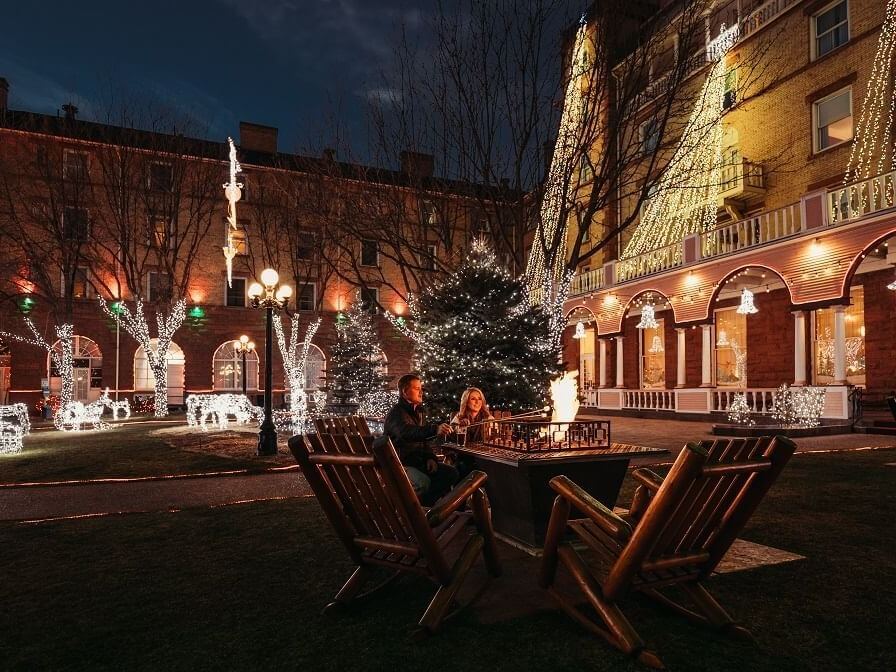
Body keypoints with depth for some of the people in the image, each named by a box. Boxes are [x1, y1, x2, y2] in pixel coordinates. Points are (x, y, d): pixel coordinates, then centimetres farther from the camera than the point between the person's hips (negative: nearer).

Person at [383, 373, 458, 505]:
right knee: (423, 482, -34)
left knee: (451, 473, -6)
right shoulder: (397, 412, -15)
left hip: (416, 461, 9)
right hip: (400, 463, -9)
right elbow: (406, 432, -38)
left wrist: (430, 458, 1)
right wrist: (435, 429, -54)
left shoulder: (416, 411, 16)